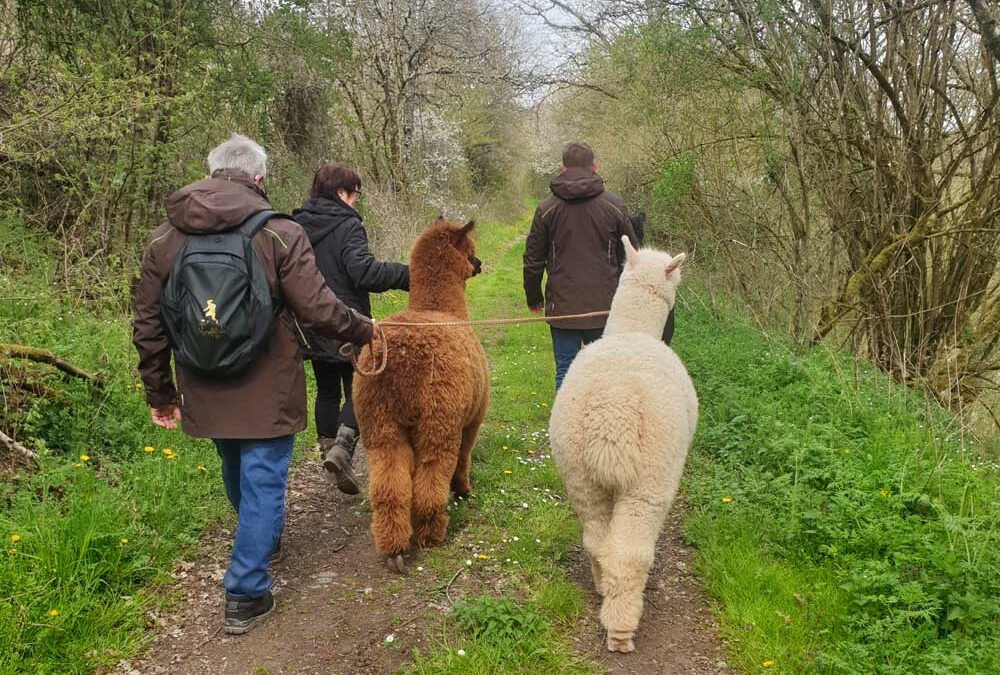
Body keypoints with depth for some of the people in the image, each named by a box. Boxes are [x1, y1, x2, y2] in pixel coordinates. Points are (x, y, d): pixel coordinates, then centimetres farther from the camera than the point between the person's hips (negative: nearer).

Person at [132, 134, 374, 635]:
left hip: (206, 392, 5)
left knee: (236, 471, 25)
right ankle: (246, 594, 8)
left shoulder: (163, 239, 0)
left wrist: (159, 393, 14)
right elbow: (317, 310, -16)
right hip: (267, 391, -5)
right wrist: (362, 330, 4)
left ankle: (262, 540, 50)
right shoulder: (279, 232, -14)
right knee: (263, 480, 6)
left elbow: (147, 326, 4)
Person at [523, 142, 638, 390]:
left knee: (565, 372, 7)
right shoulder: (614, 205, 0)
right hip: (605, 306, 1)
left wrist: (533, 298, 18)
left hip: (562, 305, 0)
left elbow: (533, 260, 4)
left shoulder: (546, 208, 0)